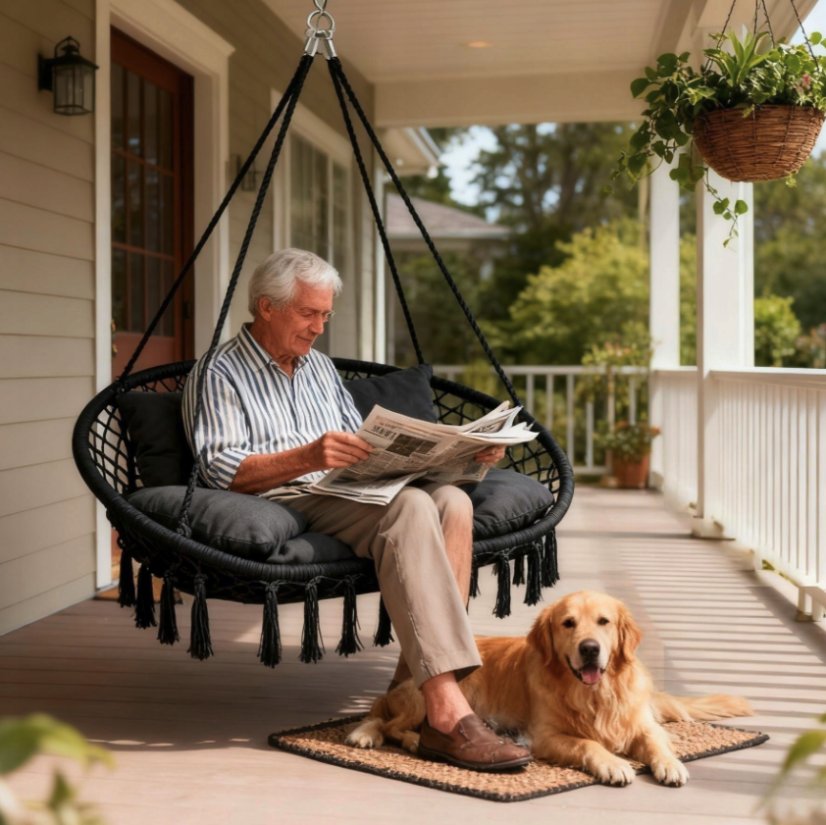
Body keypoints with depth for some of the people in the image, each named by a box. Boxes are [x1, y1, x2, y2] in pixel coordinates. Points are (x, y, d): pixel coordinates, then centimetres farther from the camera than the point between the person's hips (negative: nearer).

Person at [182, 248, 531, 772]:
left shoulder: (321, 368, 28)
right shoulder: (219, 374, 5)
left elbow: (364, 452, 25)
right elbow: (223, 470, -9)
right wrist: (307, 458, -26)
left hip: (349, 499, 7)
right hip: (284, 509, -7)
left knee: (451, 499, -23)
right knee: (410, 507, -33)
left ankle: (416, 686, -29)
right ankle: (447, 712, -43)